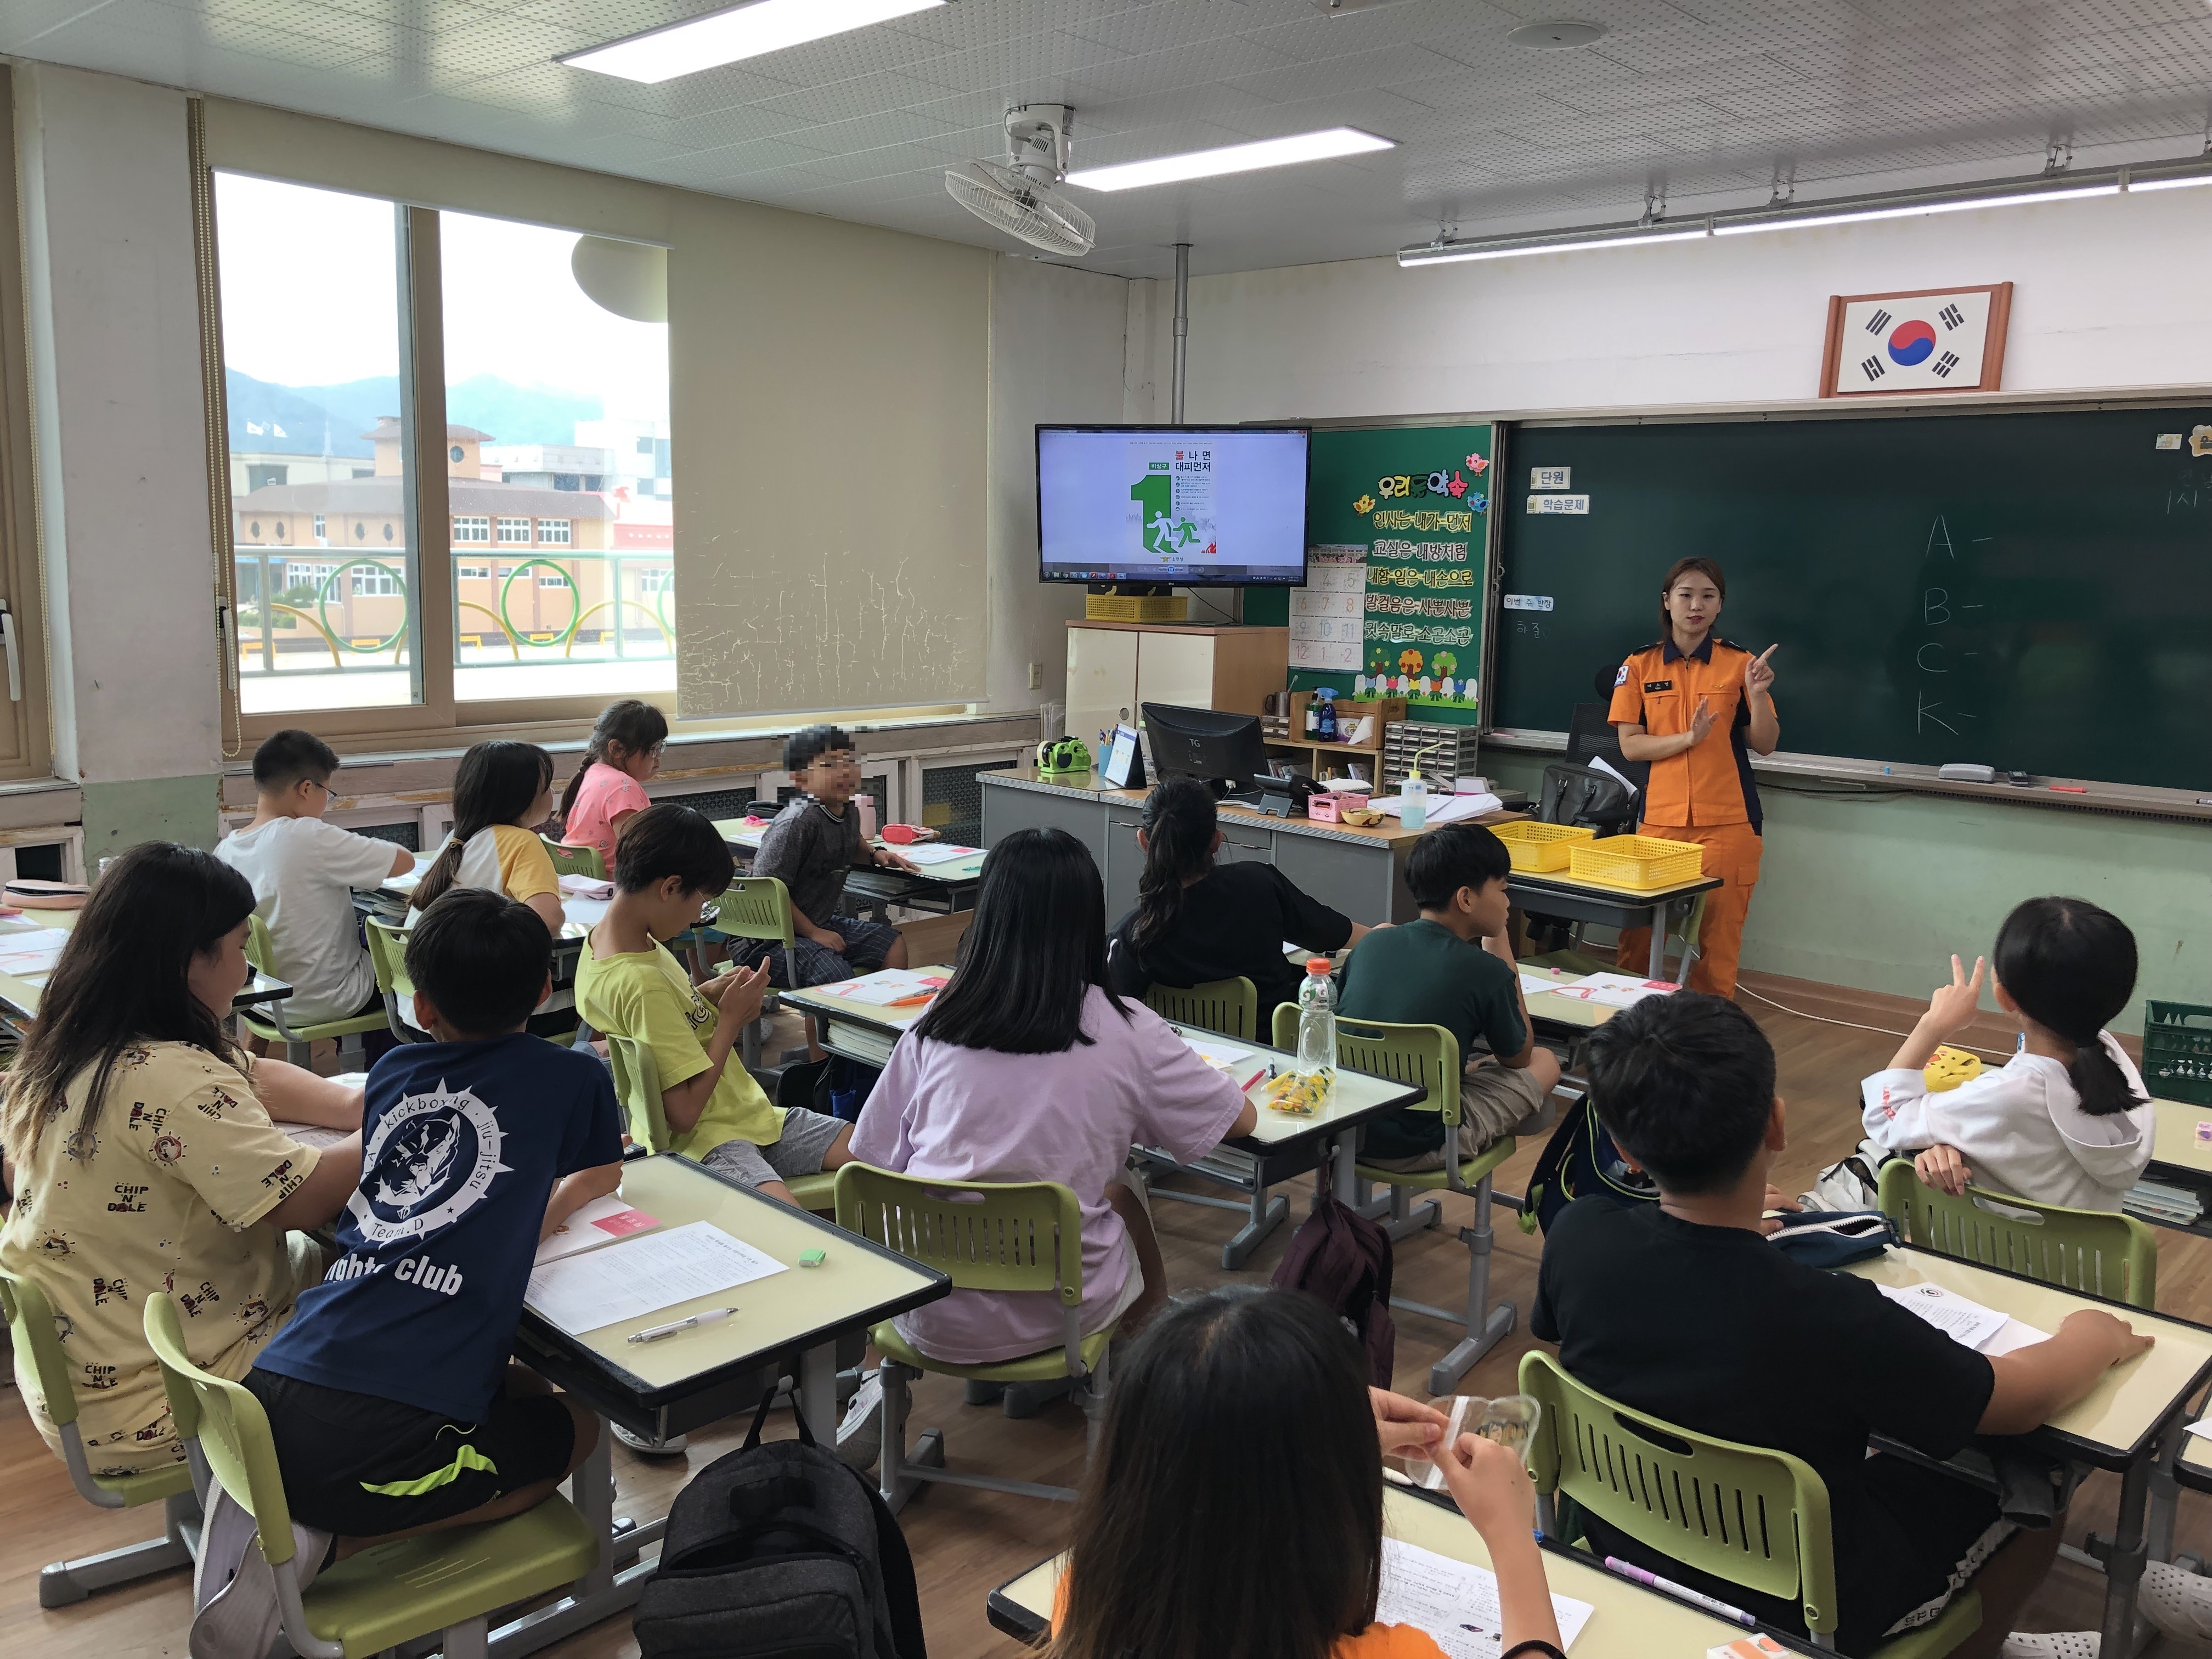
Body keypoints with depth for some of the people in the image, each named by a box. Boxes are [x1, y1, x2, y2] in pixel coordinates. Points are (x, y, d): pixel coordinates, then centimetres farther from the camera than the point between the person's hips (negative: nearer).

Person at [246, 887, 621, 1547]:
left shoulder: (394, 1070, 16)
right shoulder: (574, 1079, 3)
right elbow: (602, 1177, 22)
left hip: (268, 1399, 6)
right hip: (380, 1443, -6)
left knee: (522, 1390, 29)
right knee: (577, 1422, 22)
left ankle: (289, 1522, 14)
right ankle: (351, 1542, 5)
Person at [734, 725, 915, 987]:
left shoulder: (849, 812, 5)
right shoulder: (797, 823, -24)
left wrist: (875, 854, 11)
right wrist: (813, 933, -18)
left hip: (820, 923, 9)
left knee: (893, 943, 6)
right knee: (837, 979, -30)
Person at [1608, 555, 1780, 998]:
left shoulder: (1739, 663, 2)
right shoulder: (1640, 665, 3)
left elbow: (1765, 745, 3)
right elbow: (1630, 745, -2)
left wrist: (1758, 695, -14)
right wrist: (1690, 737, -16)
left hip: (1727, 820, -1)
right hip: (1660, 816, 1)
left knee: (1719, 935, 0)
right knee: (1638, 932, 2)